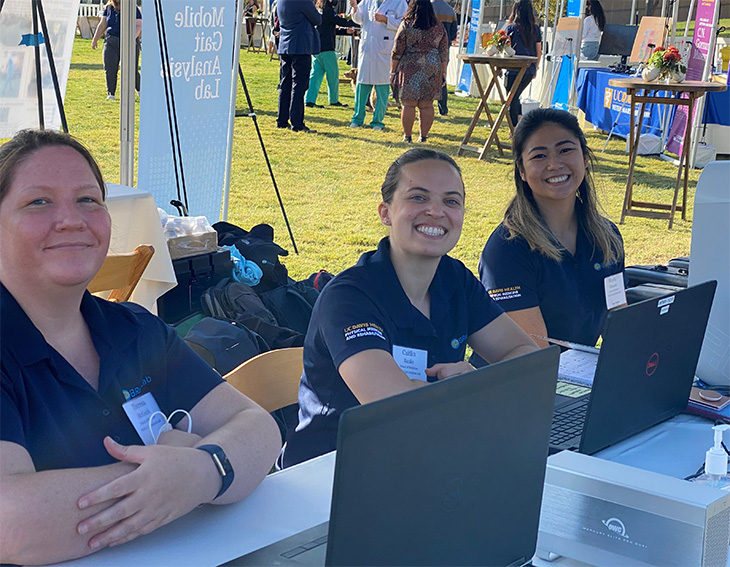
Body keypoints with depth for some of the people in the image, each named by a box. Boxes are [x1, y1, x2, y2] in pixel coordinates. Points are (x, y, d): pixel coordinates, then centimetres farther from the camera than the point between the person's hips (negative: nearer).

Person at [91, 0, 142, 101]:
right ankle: (111, 94, -1)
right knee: (110, 68, -8)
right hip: (111, 42, 3)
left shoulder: (133, 9, -2)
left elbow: (138, 25, -7)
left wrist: (133, 37, -24)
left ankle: (140, 90, 22)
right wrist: (95, 39, 17)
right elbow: (102, 25, 17)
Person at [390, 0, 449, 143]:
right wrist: (443, 72, 15)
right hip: (432, 71, 3)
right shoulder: (439, 27, 7)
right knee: (426, 105, 5)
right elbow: (444, 52, 9)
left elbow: (397, 51, -1)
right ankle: (423, 135, 7)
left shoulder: (406, 25, -1)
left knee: (408, 104, 2)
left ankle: (407, 135, 4)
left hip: (410, 69, -2)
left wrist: (393, 70, 7)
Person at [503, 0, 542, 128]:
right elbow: (539, 52, 9)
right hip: (530, 70, 5)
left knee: (512, 99, 4)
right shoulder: (535, 28, 5)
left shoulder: (512, 27, -7)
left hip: (515, 69, -5)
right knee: (515, 97, 22)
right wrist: (535, 69, 19)